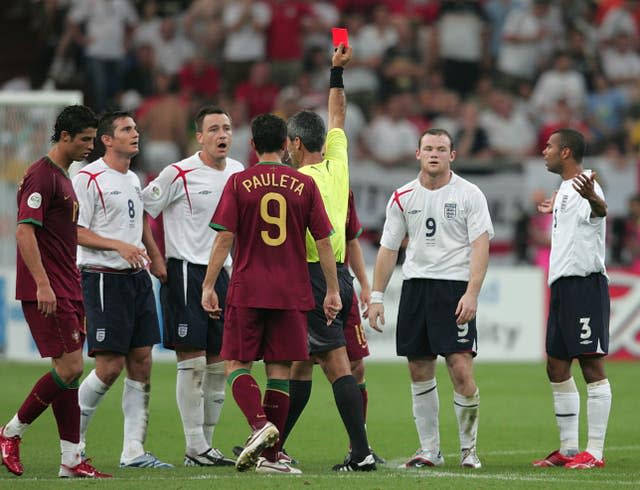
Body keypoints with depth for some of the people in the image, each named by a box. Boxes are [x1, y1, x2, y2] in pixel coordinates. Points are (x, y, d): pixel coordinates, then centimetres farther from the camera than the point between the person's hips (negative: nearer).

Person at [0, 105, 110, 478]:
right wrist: (42, 283, -25)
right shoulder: (42, 176, -12)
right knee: (70, 367, -13)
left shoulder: (63, 177, 19)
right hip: (47, 291, -10)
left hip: (66, 290, 10)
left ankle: (71, 460, 6)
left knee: (70, 370, 6)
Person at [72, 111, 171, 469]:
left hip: (137, 277, 8)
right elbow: (75, 232, -13)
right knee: (110, 366, -9)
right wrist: (120, 245, -22)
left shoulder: (133, 180, 15)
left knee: (141, 363, 2)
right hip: (104, 278, -8)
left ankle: (134, 451, 4)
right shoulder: (89, 179, -9)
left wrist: (156, 256, 17)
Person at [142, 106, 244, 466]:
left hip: (221, 272, 7)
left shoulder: (238, 172, 10)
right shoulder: (179, 174, -10)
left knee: (219, 365, 6)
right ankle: (195, 450, -5)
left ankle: (206, 445, 14)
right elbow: (144, 211, -5)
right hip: (185, 271, -7)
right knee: (192, 363, -9)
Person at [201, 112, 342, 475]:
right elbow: (324, 242, 3)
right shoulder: (305, 185, 2)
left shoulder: (239, 183, -2)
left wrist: (209, 286, -1)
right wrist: (333, 290, 10)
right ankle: (270, 456, 4)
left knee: (237, 365, 6)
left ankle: (260, 424, -20)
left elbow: (225, 238, -6)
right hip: (291, 294, 1)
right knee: (280, 371, 5)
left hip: (247, 292, -1)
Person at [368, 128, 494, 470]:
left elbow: (481, 246, -8)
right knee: (419, 371, 5)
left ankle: (469, 449, 3)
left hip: (455, 287, -4)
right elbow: (388, 248, 13)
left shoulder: (469, 195, -3)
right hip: (415, 285, 4)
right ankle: (429, 450, 14)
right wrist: (376, 297, 8)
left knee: (461, 368, -13)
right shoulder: (403, 197, 8)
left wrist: (471, 294, -18)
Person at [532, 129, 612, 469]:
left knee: (591, 364, -9)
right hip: (562, 285, 10)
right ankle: (568, 449, 16)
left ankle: (595, 452, -9)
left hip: (584, 284, -10)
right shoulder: (565, 189, 18)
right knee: (557, 368, 11)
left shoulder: (583, 185, -12)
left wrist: (592, 198, -59)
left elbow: (600, 210, -37)